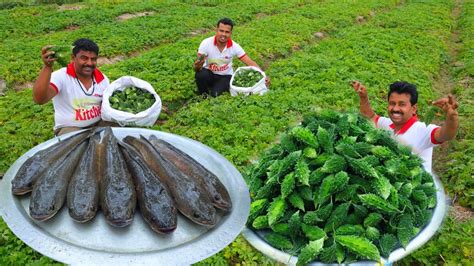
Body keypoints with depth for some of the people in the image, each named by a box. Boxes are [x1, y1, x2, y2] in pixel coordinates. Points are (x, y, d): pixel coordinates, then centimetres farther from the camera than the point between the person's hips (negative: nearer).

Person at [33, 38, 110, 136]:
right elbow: (39, 99, -31)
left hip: (98, 124, 5)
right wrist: (47, 67, -41)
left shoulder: (103, 79, 1)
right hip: (69, 128, -5)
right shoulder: (61, 76, -14)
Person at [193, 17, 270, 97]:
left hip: (225, 76, 0)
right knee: (200, 75, -34)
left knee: (215, 94, -28)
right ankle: (202, 95, -4)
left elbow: (250, 63, -16)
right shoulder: (206, 43, -20)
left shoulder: (234, 46, -16)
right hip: (209, 74, 0)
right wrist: (197, 66, -47)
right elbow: (197, 66, -21)